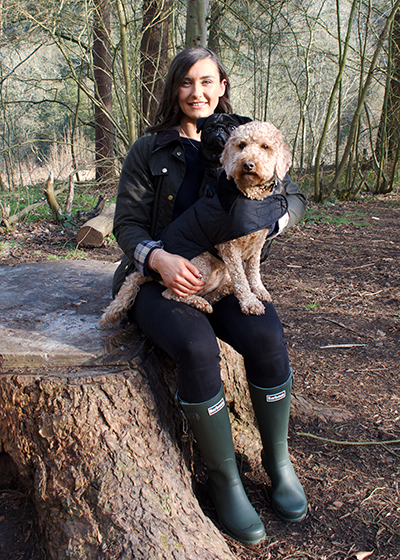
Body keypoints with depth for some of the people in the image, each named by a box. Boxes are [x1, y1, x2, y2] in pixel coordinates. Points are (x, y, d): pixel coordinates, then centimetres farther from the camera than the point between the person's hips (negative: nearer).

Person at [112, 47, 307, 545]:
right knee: (197, 347, -33)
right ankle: (225, 481, -12)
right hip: (158, 276, -2)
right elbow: (127, 223, -2)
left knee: (266, 337, -28)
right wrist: (160, 259, -23)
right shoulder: (149, 149, 4)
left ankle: (278, 461, -3)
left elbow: (294, 200, 10)